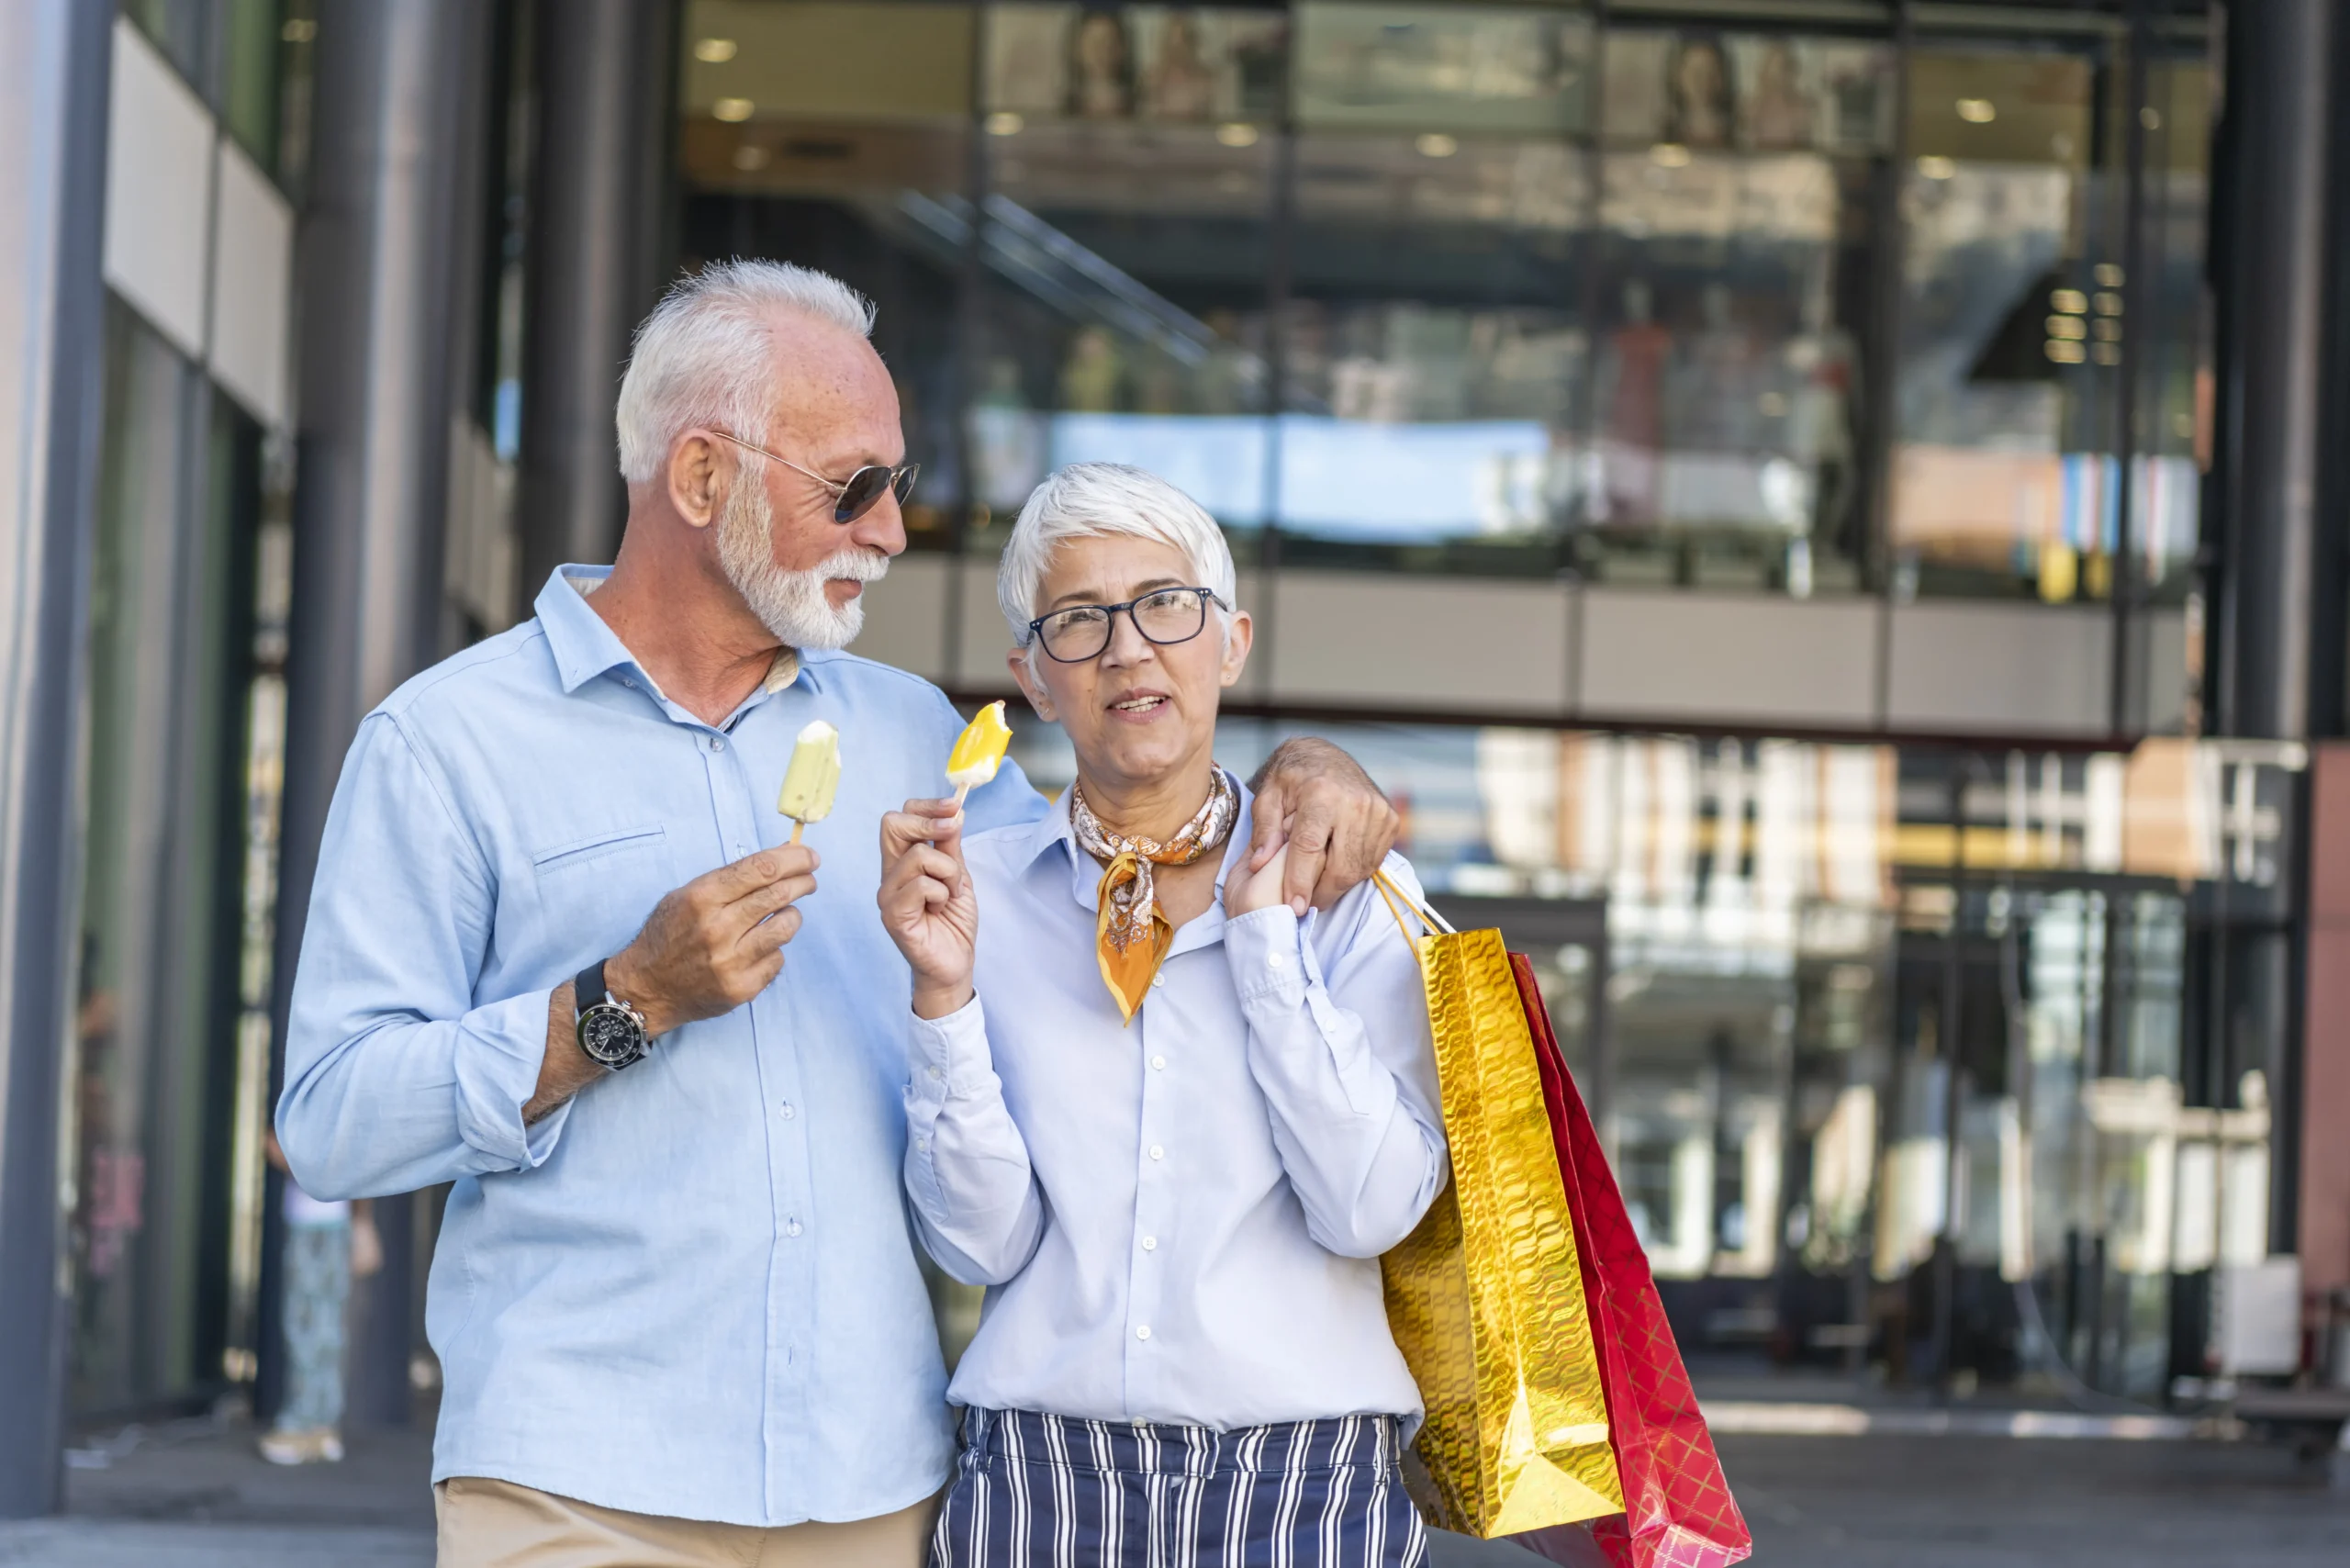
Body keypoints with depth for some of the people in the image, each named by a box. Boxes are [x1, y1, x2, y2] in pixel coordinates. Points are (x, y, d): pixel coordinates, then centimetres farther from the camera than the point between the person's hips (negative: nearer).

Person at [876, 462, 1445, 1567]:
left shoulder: (1351, 886, 1)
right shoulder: (981, 885, 3)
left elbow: (1373, 1207, -11)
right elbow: (982, 1242, -3)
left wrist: (1265, 927, -9)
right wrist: (947, 987, -14)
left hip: (1304, 1479, -1)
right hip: (1042, 1468, 1)